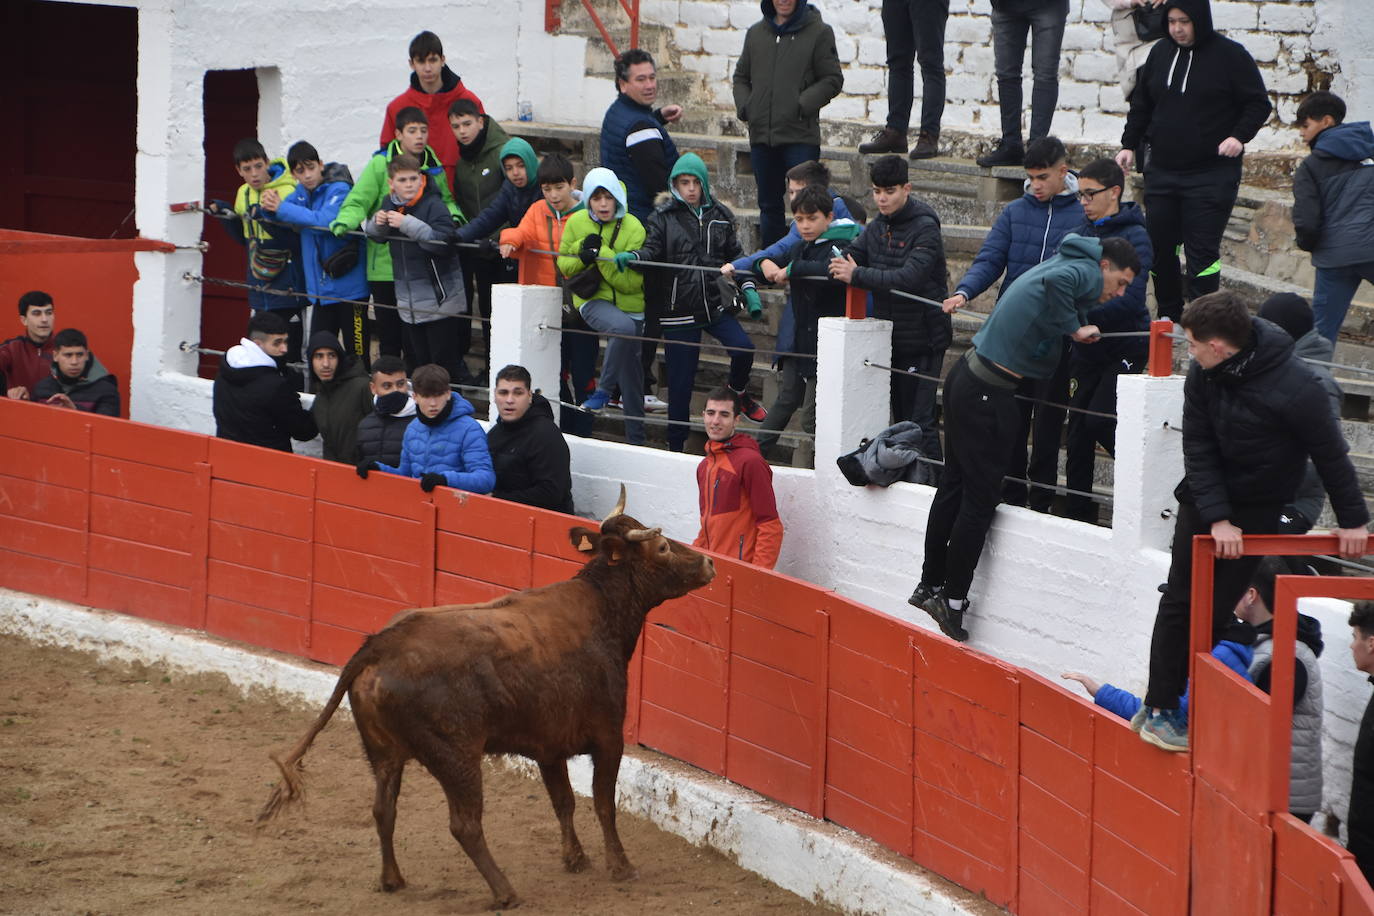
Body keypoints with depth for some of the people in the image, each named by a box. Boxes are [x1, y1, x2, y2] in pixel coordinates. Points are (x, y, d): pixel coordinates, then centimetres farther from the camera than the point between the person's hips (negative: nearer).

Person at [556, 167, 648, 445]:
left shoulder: (633, 228, -10)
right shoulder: (577, 223, -2)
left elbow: (631, 282, -16)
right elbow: (563, 265, 6)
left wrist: (601, 254, -25)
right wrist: (582, 255, -15)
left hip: (629, 304, 1)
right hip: (593, 300, -1)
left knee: (630, 375, 5)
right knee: (623, 327, -36)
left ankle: (635, 438, 17)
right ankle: (604, 389, -22)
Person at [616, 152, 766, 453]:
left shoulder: (719, 215, 10)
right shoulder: (663, 216, 1)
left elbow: (735, 255, 16)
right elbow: (652, 249, -10)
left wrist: (748, 289, 6)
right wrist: (632, 256, -31)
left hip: (715, 305, 2)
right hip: (678, 311, -2)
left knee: (743, 348, -22)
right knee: (681, 382, 0)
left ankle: (738, 395, 10)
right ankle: (675, 445, 14)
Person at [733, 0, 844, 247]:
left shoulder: (819, 32, -1)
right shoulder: (756, 33, 13)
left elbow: (833, 80, -3)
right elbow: (741, 76, 21)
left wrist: (803, 105, -14)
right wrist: (743, 106, 3)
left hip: (801, 135, -5)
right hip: (761, 133, 5)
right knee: (769, 204, 13)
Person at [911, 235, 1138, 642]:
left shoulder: (1066, 262, 16)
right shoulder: (1087, 272, -12)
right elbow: (1057, 282, -32)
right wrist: (1074, 328, -20)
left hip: (966, 378, 10)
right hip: (988, 393, -10)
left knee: (954, 486, 18)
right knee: (980, 498, -2)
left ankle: (930, 585, 27)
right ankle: (953, 603, 4)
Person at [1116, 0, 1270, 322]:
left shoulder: (1230, 55, -6)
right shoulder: (1161, 53, 9)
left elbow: (1259, 104, -3)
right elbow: (1142, 105, 19)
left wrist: (1239, 136, -18)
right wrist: (1130, 144, 11)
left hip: (1212, 174, -5)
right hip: (1162, 171, 5)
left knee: (1202, 251, -8)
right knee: (1159, 246, 8)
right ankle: (1168, 316, 20)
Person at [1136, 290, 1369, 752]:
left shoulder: (1296, 388, -27)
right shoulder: (1203, 375, -12)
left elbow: (1331, 454, -15)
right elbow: (1198, 450, -11)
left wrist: (1353, 520, -6)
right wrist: (1216, 518, -20)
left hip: (1258, 513, -4)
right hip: (1204, 502, 4)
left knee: (1214, 610, -3)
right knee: (1178, 603, 3)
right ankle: (1161, 709, 7)